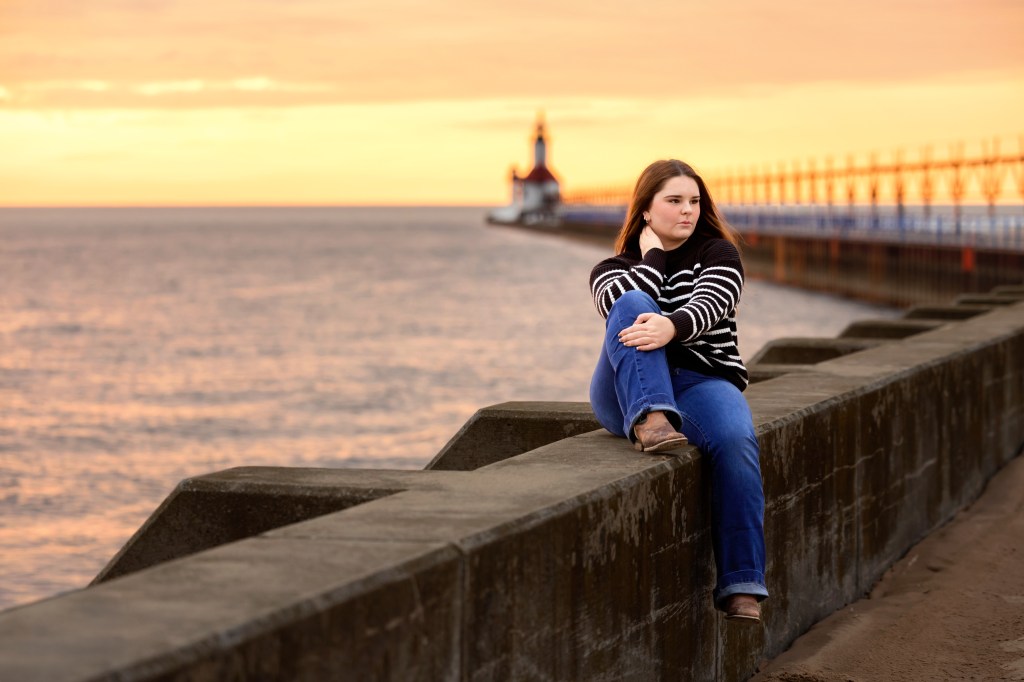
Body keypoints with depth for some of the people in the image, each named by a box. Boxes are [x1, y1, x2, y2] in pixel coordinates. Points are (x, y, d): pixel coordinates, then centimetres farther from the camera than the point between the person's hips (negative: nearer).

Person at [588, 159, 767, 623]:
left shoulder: (718, 253, 13)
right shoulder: (612, 268, 16)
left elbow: (708, 305, -11)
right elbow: (625, 307, -9)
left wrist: (671, 327, -33)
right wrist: (653, 254, 2)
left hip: (703, 382, 0)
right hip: (628, 393, 0)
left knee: (735, 441, -34)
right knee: (633, 306, -28)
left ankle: (741, 587, -37)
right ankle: (650, 423, -50)